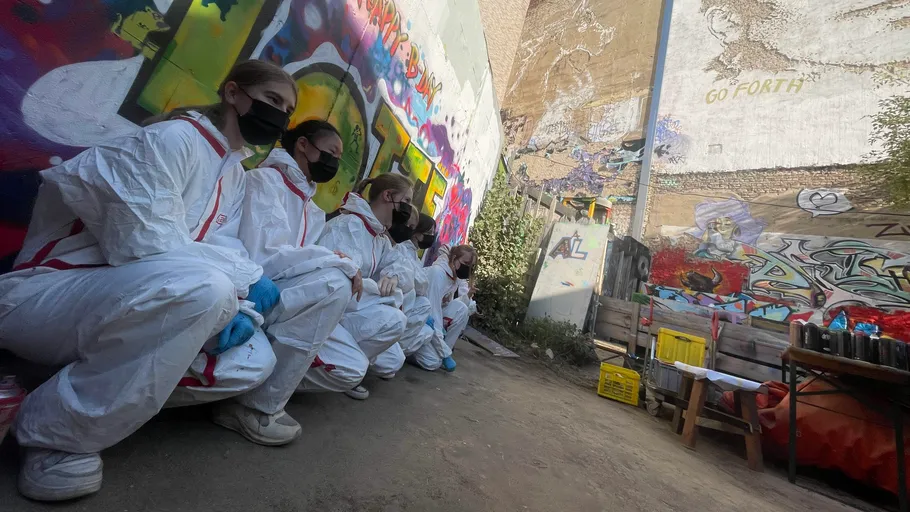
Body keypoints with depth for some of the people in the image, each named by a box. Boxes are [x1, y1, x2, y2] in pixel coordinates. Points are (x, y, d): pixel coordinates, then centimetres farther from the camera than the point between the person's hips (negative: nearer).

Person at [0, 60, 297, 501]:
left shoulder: (235, 172, 9)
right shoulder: (174, 137, -16)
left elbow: (222, 249, 3)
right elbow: (144, 245, -26)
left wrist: (237, 306, -15)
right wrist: (246, 278, -20)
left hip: (137, 305, 7)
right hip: (40, 295, -7)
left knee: (254, 361, -8)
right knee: (201, 286, -37)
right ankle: (56, 431, -14)